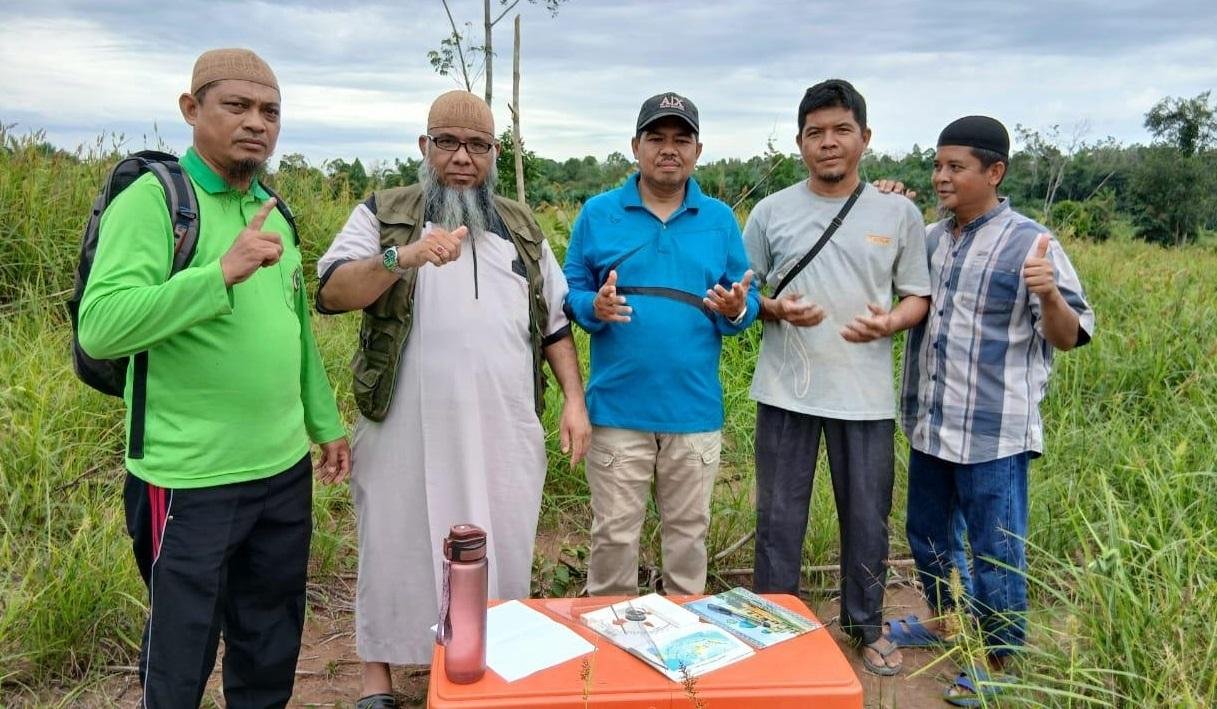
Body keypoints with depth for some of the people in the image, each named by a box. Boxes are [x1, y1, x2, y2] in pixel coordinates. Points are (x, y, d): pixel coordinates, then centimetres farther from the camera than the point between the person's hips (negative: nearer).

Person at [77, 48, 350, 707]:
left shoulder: (273, 212, 10)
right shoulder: (153, 199, -11)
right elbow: (99, 326, -24)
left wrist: (325, 423, 18)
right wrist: (222, 272, -31)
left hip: (285, 471, 7)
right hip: (191, 480, -6)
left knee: (271, 652, 20)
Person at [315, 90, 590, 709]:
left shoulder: (522, 228, 14)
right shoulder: (383, 213, 4)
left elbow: (554, 322, 16)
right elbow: (330, 293, -10)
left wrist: (574, 400, 6)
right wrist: (404, 255, -26)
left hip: (502, 433, 3)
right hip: (407, 430, -2)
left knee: (501, 555, 11)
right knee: (395, 551, 10)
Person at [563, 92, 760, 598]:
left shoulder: (720, 219, 7)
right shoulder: (598, 213, 3)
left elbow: (748, 301, 8)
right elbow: (570, 292, 4)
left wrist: (736, 310, -14)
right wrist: (593, 307, -17)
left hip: (695, 409, 2)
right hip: (618, 408, -1)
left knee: (688, 532, 14)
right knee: (614, 532, 7)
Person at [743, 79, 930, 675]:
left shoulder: (899, 213, 3)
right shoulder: (771, 211, 2)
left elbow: (919, 297, 7)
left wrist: (889, 323, -15)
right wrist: (775, 309, -14)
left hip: (865, 394, 1)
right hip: (787, 391, 0)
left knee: (867, 518, 12)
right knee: (779, 516, 10)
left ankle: (866, 625, 33)